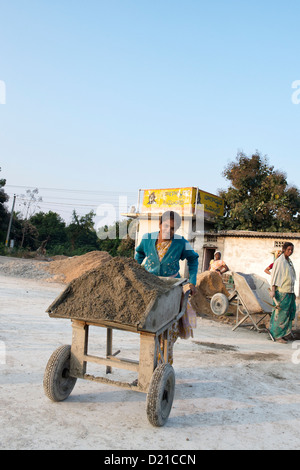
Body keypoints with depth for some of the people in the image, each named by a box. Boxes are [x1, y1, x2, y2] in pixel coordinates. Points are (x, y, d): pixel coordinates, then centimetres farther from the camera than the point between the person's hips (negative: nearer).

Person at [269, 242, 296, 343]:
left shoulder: (289, 261, 15)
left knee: (290, 311, 8)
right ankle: (277, 335, 4)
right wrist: (273, 290, -21)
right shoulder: (279, 261, -8)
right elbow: (274, 276, -13)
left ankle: (282, 333, 19)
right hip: (281, 291, -8)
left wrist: (293, 293, 20)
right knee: (280, 313, -5)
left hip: (289, 291, 8)